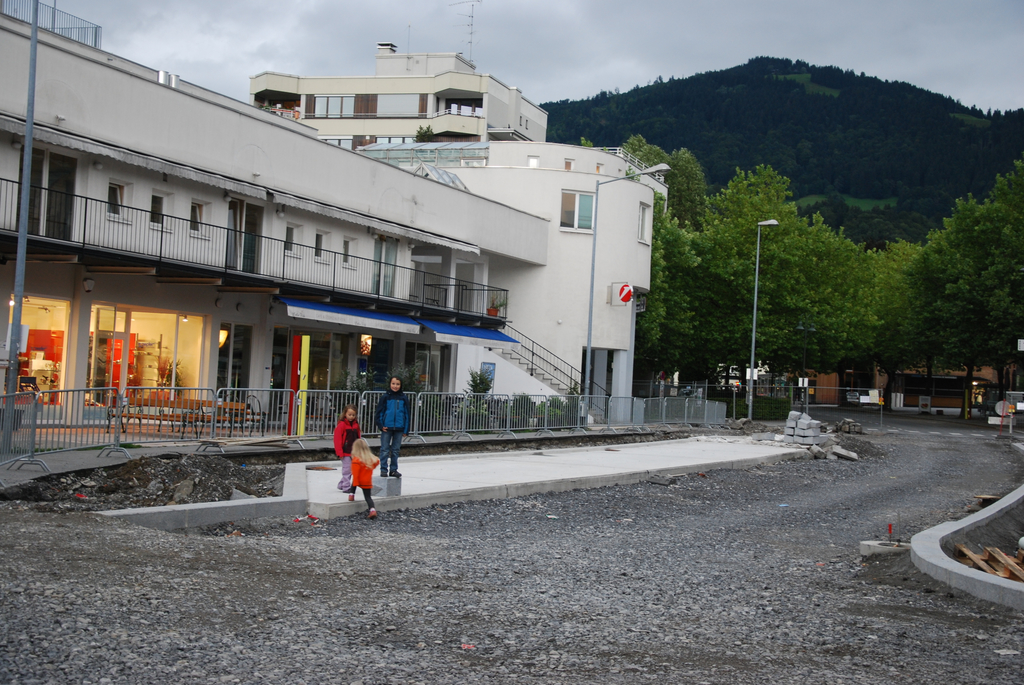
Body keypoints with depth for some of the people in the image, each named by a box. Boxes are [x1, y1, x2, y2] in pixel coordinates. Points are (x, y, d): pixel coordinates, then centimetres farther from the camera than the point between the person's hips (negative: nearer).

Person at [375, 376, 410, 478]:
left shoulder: (403, 398, 4)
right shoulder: (386, 397, -1)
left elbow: (407, 414, 8)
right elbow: (379, 411, 1)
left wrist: (406, 429, 3)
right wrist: (381, 425, -7)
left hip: (398, 428, 2)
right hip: (387, 427, -2)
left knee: (396, 450, 9)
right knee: (385, 450, 1)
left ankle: (393, 470, 17)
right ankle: (384, 470, 8)